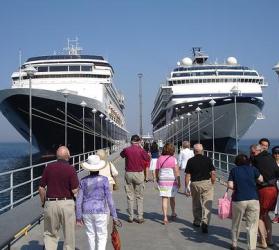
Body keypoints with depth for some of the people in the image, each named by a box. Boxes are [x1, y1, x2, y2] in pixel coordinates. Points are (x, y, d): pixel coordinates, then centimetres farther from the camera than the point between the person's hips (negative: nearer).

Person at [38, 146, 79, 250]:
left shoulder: (49, 167, -1)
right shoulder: (71, 169, -10)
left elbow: (41, 188, 3)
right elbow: (74, 190, -13)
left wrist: (43, 202, 16)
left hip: (50, 203, 2)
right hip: (67, 203, -2)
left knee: (50, 234, 13)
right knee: (69, 234, 12)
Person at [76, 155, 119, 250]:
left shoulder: (83, 181, -1)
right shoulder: (104, 180, -8)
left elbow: (79, 200, 0)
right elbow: (109, 199, -8)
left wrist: (78, 216, 9)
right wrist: (114, 215, -1)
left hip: (87, 212, 3)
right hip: (100, 212, -3)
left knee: (91, 235, 16)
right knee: (102, 236, 7)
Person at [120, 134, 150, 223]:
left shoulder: (126, 150, -4)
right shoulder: (141, 150, -9)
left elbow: (121, 154, 17)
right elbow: (147, 158, 6)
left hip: (128, 173, 1)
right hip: (139, 174, -1)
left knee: (130, 196, 10)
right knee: (139, 197, 7)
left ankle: (131, 217, 11)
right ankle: (140, 217, 5)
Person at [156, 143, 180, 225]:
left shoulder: (160, 159, 0)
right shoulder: (173, 159, -7)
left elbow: (157, 171, 5)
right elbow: (176, 171, -10)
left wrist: (157, 180, 19)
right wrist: (179, 182, -4)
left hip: (162, 181, 1)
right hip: (172, 181, -1)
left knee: (164, 199, 1)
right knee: (172, 198, 18)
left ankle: (165, 217, -7)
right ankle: (173, 214, 36)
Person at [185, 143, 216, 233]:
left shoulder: (190, 161, -2)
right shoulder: (207, 159, -1)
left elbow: (187, 176, -3)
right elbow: (213, 173, -3)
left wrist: (186, 188, 4)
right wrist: (212, 184, 10)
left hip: (195, 184, 1)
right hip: (207, 183, -1)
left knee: (196, 205, 18)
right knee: (207, 205, -3)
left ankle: (197, 221, 32)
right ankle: (205, 222, -19)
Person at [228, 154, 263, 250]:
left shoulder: (234, 170, 4)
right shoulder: (253, 169, 4)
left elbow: (230, 185, -3)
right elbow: (261, 180, 6)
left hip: (238, 200, 1)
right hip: (253, 199, 0)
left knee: (236, 224, 18)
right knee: (252, 226, 5)